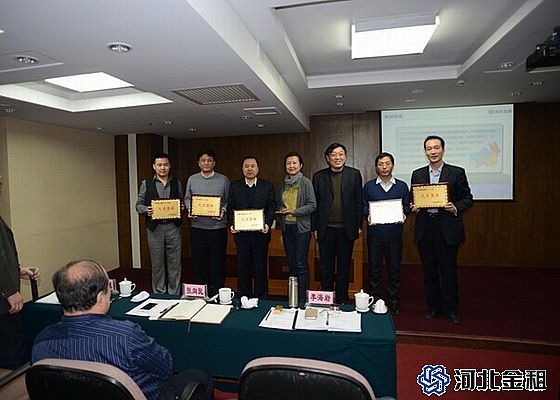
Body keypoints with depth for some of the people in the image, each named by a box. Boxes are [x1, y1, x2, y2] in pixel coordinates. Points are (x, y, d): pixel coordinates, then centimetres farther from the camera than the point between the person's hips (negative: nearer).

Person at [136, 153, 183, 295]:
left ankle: (174, 294, 19)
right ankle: (159, 294, 23)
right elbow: (139, 204, 5)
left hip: (173, 227, 1)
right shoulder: (146, 184, 4)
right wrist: (146, 210, -15)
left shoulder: (176, 183, 9)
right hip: (155, 228, -1)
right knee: (157, 264, 8)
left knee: (175, 263, 6)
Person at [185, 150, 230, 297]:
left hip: (218, 227, -2)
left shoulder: (223, 180, 2)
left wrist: (223, 211, -14)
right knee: (199, 262, 10)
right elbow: (187, 199, 14)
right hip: (197, 227, 2)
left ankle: (217, 294, 19)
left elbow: (229, 201, 4)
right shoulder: (192, 179, 8)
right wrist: (189, 210, -5)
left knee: (218, 263, 5)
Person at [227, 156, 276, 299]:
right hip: (241, 233, 1)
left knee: (260, 268, 7)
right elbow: (230, 208, 6)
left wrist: (268, 223, -13)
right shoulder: (234, 186, 8)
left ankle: (261, 297, 21)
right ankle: (243, 298, 23)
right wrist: (231, 224, -9)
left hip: (260, 233, -1)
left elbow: (272, 207, 2)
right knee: (243, 268, 9)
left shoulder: (267, 186, 5)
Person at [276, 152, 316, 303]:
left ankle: (303, 299, 8)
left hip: (301, 227, -5)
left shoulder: (306, 182, -6)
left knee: (301, 264, -3)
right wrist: (281, 211, -3)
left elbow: (312, 205, -9)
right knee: (291, 262, 13)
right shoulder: (283, 183, 10)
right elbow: (278, 203, 18)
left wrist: (294, 211, -18)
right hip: (286, 227, 5)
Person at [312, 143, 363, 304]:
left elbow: (358, 201, 3)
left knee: (344, 266, 11)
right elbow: (315, 203, 4)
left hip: (346, 228, 0)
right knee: (326, 268, 10)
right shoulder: (319, 176, 3)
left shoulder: (354, 174, 2)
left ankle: (342, 300, 25)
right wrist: (315, 227, 2)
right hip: (326, 229, 1)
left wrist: (359, 226, 0)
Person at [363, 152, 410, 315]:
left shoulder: (402, 186, 7)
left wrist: (403, 214, -11)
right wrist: (368, 215, -13)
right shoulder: (369, 186, 6)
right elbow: (363, 206, 6)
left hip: (395, 233, 1)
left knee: (394, 268, 7)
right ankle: (375, 301, 18)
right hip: (375, 233, 0)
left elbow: (407, 206, 9)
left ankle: (393, 302, 21)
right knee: (374, 268, 6)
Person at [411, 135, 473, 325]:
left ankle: (451, 309, 22)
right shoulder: (417, 174, 9)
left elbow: (467, 198, 3)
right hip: (425, 228, 3)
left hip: (447, 227, -2)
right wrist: (414, 207, -7)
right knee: (429, 270, 10)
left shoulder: (457, 173, 1)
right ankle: (434, 306, 26)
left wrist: (455, 208, -15)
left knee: (448, 270, 5)